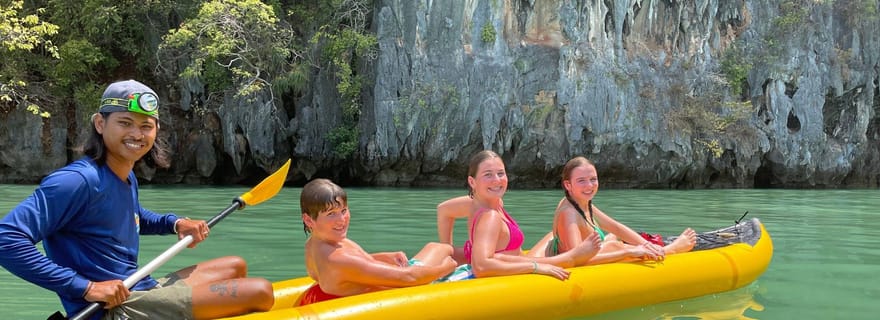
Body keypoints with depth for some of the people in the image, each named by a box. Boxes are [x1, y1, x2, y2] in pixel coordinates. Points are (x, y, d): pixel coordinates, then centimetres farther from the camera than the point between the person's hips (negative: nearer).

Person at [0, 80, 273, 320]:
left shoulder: (127, 179, 8)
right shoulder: (80, 180, -20)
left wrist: (175, 223, 11)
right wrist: (85, 287, -29)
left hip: (139, 291, 10)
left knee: (236, 267, 26)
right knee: (260, 292, -12)